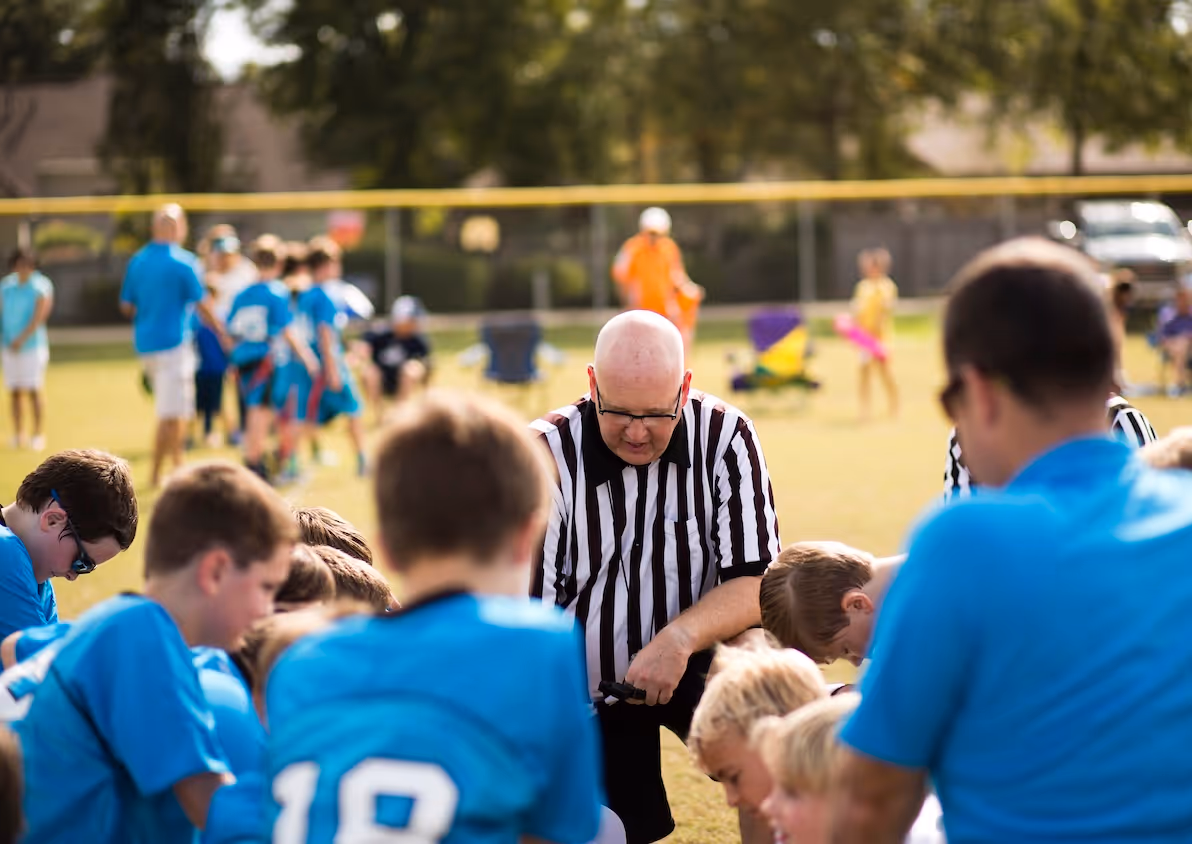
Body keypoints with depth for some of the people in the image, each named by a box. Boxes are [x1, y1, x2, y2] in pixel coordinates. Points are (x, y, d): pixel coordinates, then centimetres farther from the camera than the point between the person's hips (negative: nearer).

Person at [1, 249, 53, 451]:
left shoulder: (41, 286, -6)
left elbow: (38, 317, -14)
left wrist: (21, 339, -22)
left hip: (33, 345, -4)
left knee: (33, 391, -6)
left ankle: (39, 435, -1)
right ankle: (18, 435, 10)